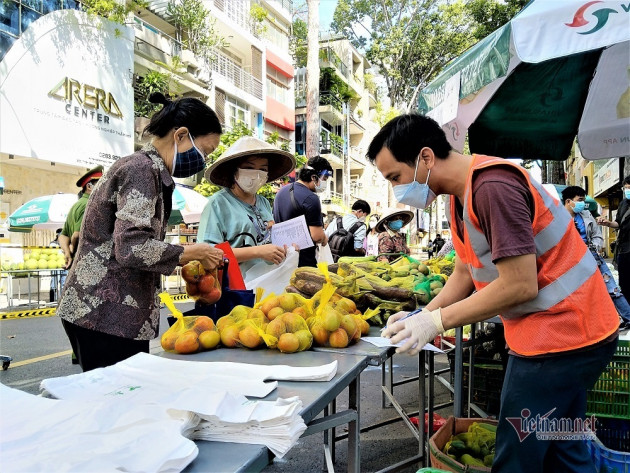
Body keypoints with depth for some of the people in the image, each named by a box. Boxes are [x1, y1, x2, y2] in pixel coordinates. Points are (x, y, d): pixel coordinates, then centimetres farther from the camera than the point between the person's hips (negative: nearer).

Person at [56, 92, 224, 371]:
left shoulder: (148, 168, 15)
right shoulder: (142, 169, -14)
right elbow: (132, 248, -24)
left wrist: (186, 263, 7)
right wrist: (192, 253, -12)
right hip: (105, 314, -9)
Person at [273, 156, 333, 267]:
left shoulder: (281, 191, 9)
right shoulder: (311, 199, -18)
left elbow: (274, 224, 19)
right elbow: (317, 236, -21)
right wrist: (325, 239, 1)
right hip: (304, 261, -8)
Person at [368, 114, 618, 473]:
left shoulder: (492, 186, -25)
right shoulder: (463, 193, 8)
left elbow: (520, 286, -26)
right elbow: (465, 273, 11)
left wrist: (436, 322, -19)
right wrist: (421, 316, -1)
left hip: (559, 333, -10)